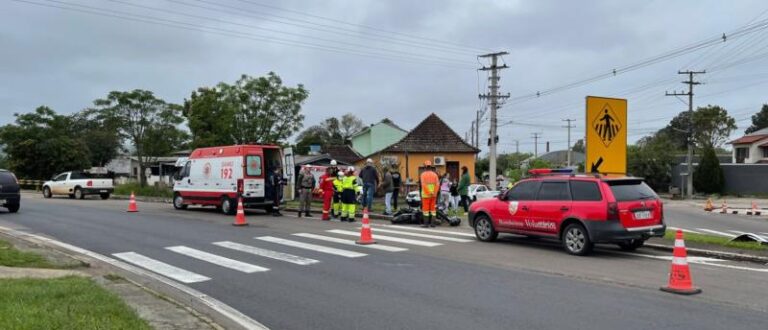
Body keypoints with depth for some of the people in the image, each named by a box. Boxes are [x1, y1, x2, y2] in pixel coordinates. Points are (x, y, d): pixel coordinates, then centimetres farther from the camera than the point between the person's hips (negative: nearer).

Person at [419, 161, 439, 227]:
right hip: (434, 195, 4)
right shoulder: (434, 174, 6)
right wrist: (434, 193, -3)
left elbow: (423, 185, -15)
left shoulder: (423, 174, -5)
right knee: (433, 208, 8)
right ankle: (432, 223, 9)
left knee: (426, 208, -1)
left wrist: (428, 192, -14)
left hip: (426, 194, -4)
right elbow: (437, 184, -2)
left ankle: (426, 223, -1)